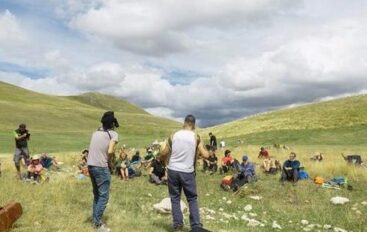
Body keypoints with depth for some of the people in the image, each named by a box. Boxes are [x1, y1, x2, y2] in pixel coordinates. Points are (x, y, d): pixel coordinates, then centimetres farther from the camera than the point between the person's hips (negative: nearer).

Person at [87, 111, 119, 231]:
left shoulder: (96, 132, 11)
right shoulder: (113, 134, -6)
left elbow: (94, 149, 6)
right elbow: (110, 151, -18)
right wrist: (111, 164, -2)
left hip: (90, 165, 7)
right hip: (101, 167, -7)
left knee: (96, 194, 19)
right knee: (104, 196, 2)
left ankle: (95, 219, 26)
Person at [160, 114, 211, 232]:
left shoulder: (174, 135, 1)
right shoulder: (196, 137, -3)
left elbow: (163, 153, 5)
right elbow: (205, 155, -6)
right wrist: (208, 152, 16)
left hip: (173, 170, 1)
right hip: (187, 172, -1)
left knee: (175, 198, 12)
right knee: (192, 199, 12)